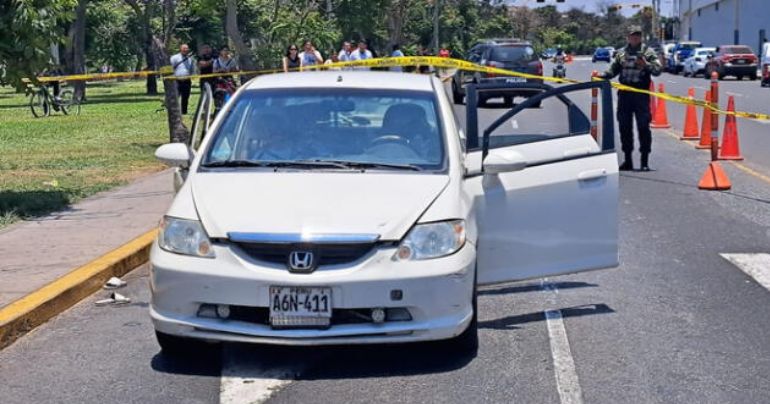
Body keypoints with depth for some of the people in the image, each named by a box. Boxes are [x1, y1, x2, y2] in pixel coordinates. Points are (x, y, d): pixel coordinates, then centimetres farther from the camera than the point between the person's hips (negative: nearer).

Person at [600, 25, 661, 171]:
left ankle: (645, 161, 0)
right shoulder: (621, 53, 14)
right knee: (624, 126, 6)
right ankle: (627, 160, 16)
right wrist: (601, 76, -2)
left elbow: (657, 70, -4)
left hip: (641, 94, -4)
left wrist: (646, 65, -21)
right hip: (624, 94, 4)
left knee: (643, 126, -5)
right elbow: (612, 70, 16)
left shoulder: (648, 52, 4)